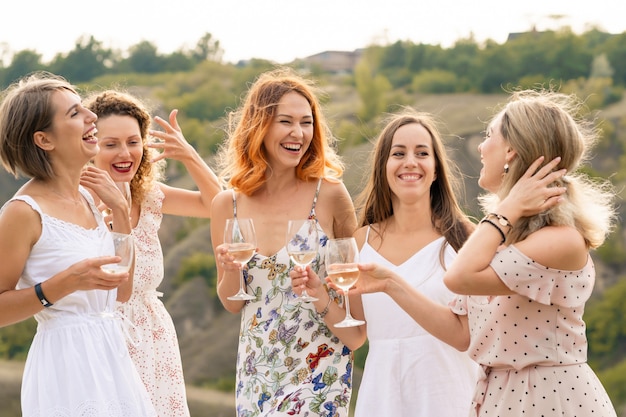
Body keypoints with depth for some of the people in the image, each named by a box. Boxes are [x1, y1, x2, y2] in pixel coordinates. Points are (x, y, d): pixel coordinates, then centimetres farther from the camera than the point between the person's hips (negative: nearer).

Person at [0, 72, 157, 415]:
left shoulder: (86, 198, 8)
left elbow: (123, 290, 12)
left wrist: (119, 209, 5)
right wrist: (66, 282, -23)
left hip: (109, 358, 7)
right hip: (65, 359, -7)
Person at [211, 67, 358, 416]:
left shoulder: (329, 194, -9)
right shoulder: (228, 204, -1)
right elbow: (232, 304, 7)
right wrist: (230, 269, -12)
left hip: (319, 366, -3)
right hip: (257, 368, 4)